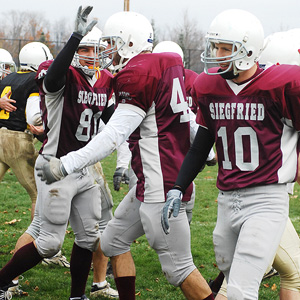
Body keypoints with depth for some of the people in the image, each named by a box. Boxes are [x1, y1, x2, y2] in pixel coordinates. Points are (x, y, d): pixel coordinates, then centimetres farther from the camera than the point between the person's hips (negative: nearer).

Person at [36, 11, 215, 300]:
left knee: (178, 268, -4)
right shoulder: (166, 65, 11)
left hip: (161, 184, -10)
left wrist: (67, 164, -20)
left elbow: (114, 134, -21)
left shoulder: (138, 73, -16)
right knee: (113, 241, 19)